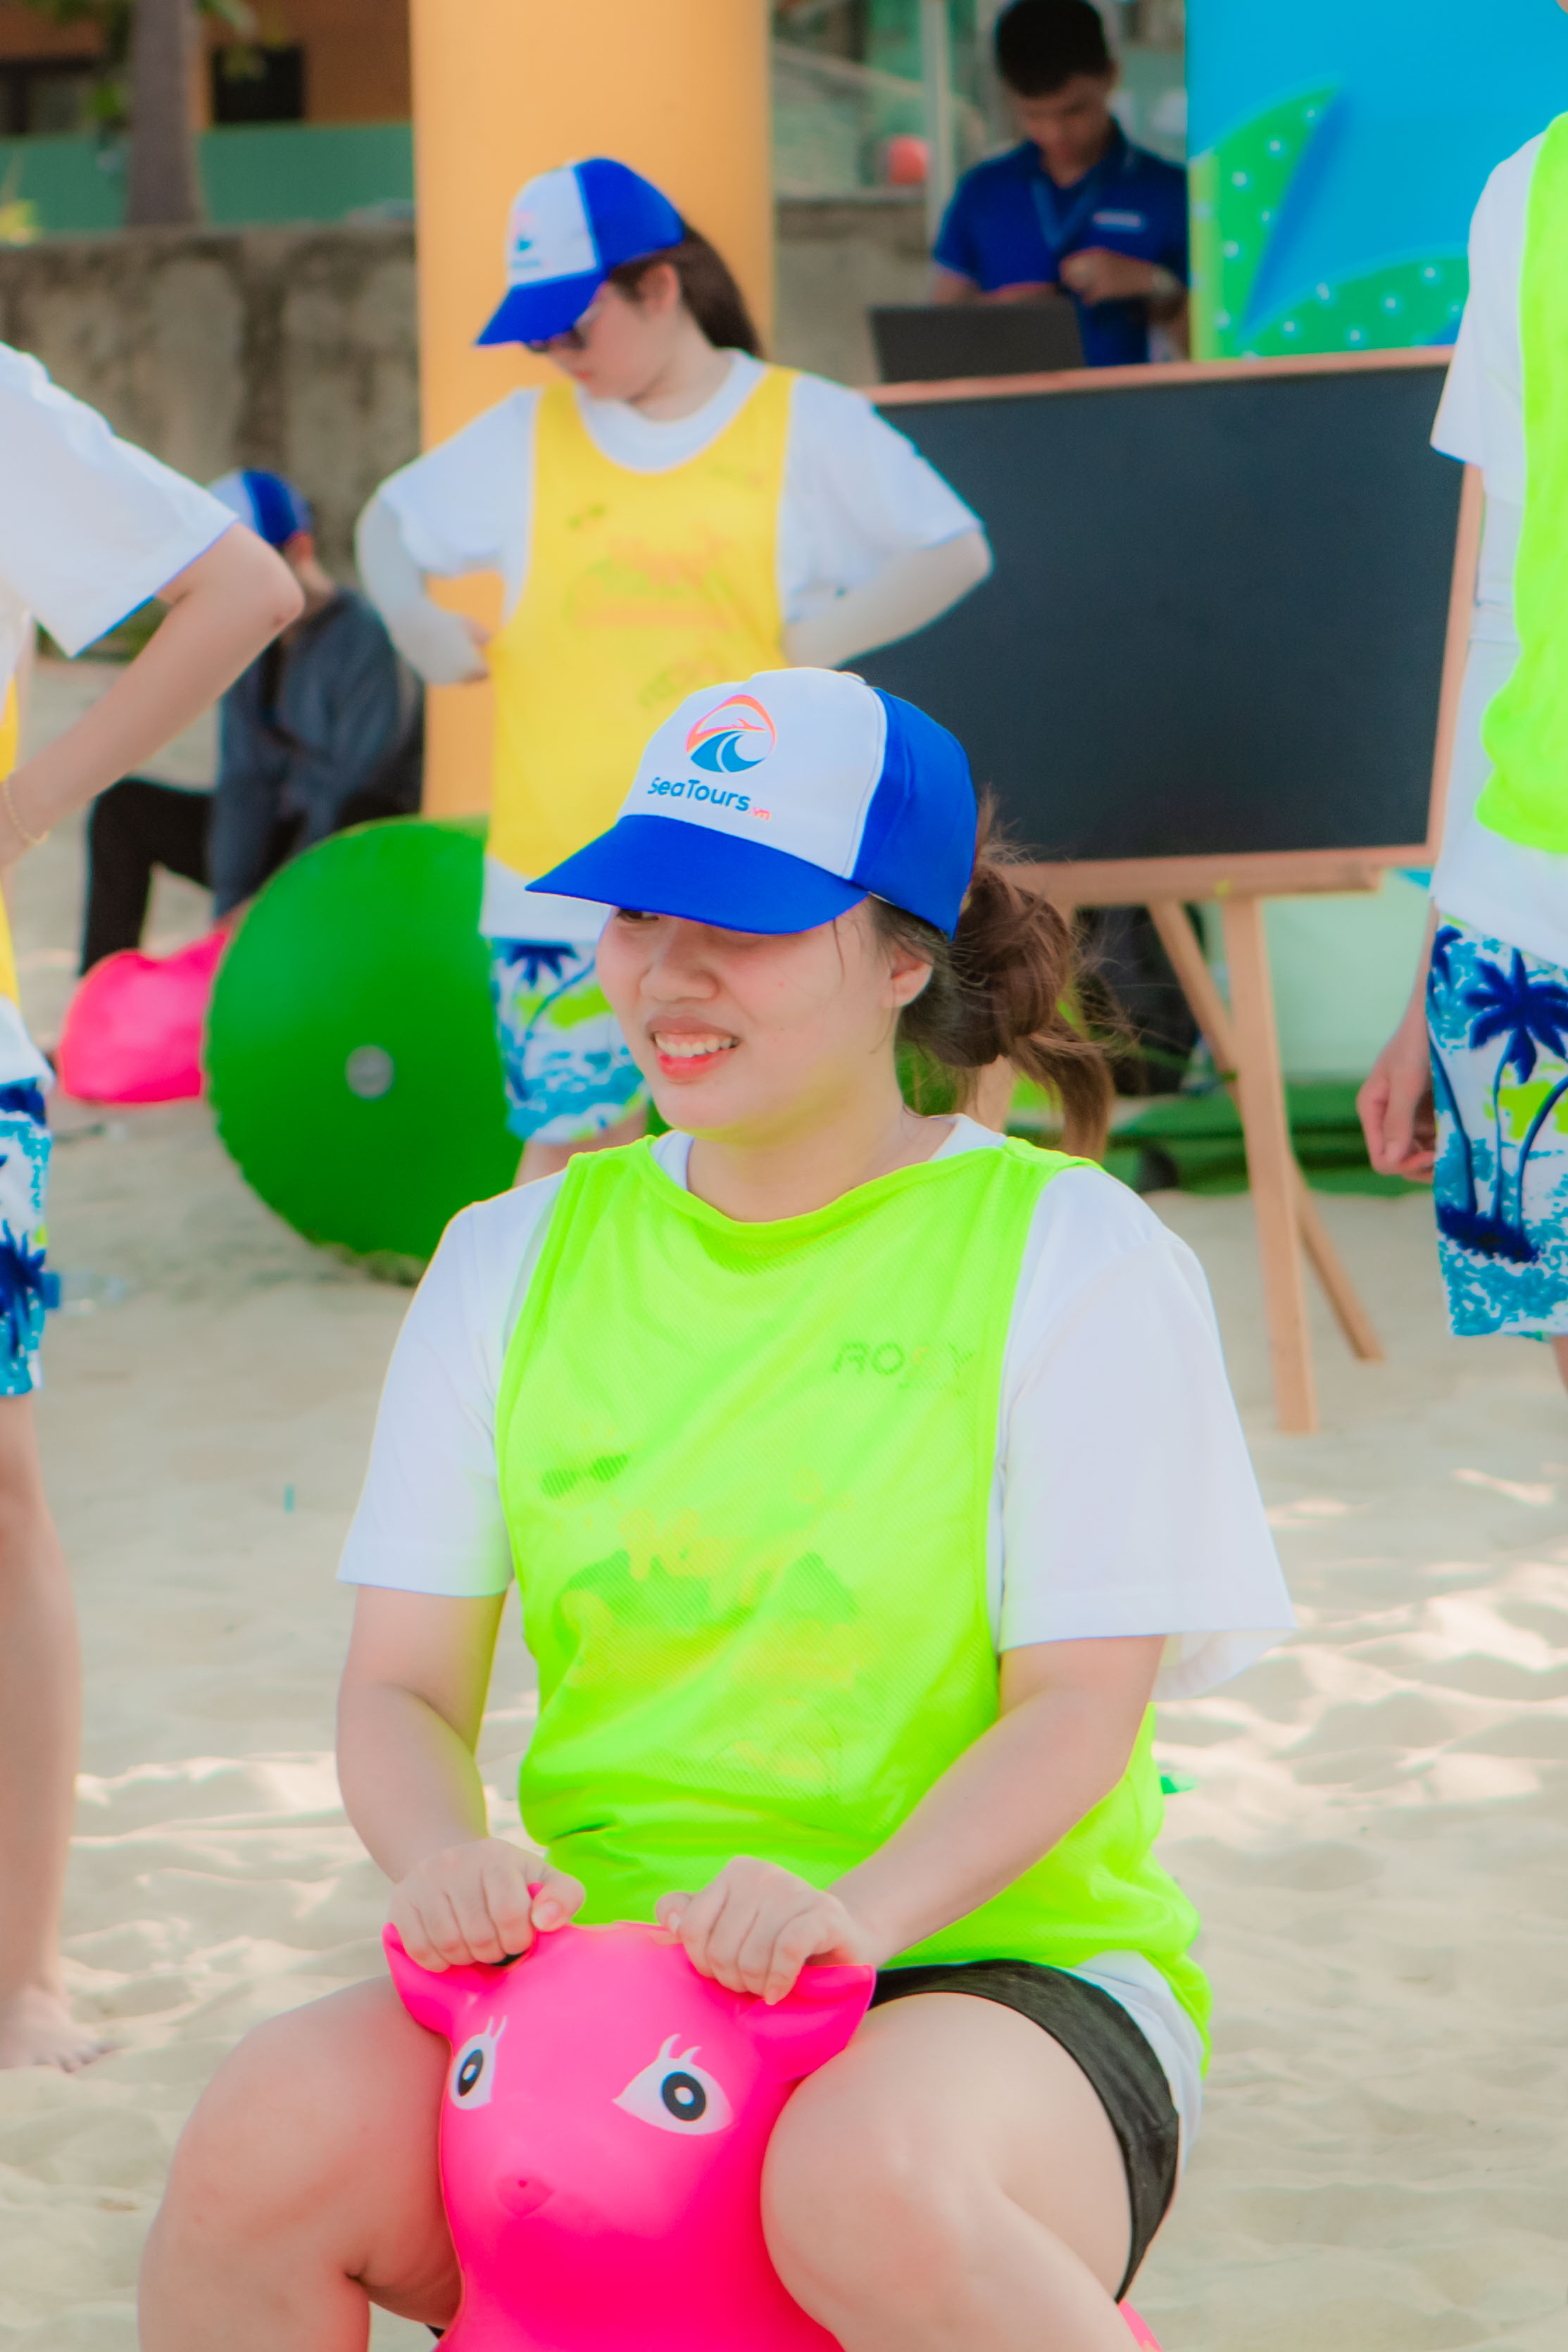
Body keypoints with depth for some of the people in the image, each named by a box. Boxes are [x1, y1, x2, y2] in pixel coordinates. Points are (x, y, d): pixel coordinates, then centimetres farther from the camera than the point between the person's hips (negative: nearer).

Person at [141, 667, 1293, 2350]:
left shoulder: (1071, 1255, -2)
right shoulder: (519, 1262, 11)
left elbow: (1080, 1709, -8)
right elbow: (401, 1685, 7)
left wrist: (856, 1909, -27)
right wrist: (441, 1857, -17)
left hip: (998, 1971, -4)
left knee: (865, 2196, -39)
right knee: (268, 2148, -26)